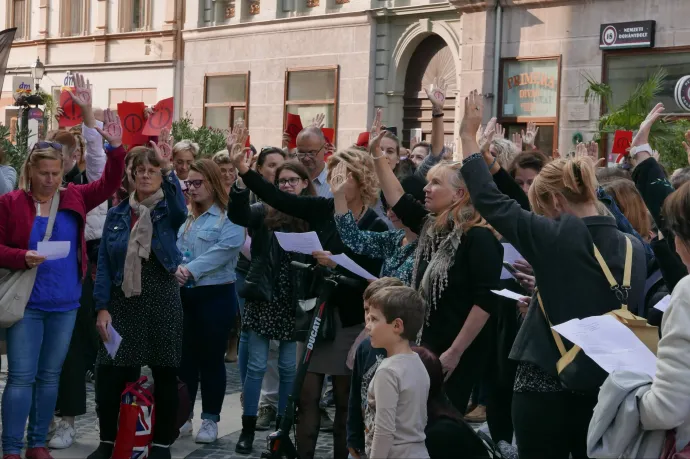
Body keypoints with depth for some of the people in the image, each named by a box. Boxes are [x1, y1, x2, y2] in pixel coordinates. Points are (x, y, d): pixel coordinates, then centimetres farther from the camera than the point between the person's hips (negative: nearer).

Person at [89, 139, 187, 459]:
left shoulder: (167, 210, 1)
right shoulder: (117, 214, 8)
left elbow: (180, 211, -26)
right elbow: (104, 263, 5)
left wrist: (168, 171, -39)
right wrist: (102, 307, -5)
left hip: (161, 300, -2)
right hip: (122, 301, 2)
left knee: (165, 374, 3)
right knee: (108, 375, 1)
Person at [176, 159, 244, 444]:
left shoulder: (230, 218, -7)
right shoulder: (187, 219, 14)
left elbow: (222, 251, -21)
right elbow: (174, 249, 5)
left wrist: (191, 269, -25)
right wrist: (175, 269, -16)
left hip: (215, 296, -6)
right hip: (185, 295, 6)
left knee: (211, 358, 2)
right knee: (185, 356, 11)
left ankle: (210, 419, 12)